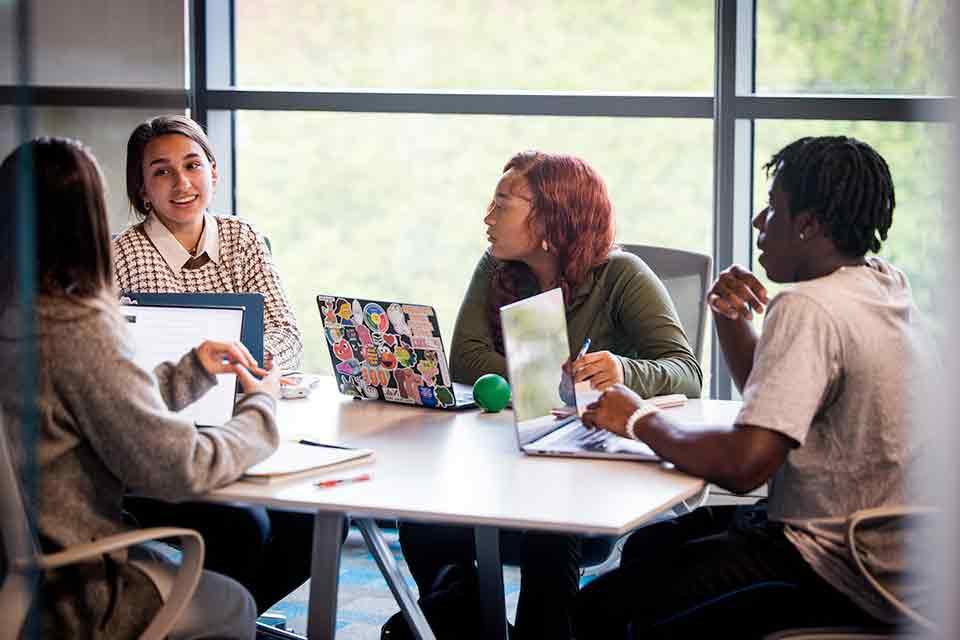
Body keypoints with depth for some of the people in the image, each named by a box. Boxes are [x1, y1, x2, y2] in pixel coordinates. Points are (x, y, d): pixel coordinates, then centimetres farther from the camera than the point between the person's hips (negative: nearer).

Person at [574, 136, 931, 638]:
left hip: (841, 574, -10)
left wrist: (641, 421, -14)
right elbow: (772, 398, 19)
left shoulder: (809, 309, -23)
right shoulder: (885, 283, 7)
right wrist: (730, 318, 2)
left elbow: (745, 464, -30)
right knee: (648, 546, 24)